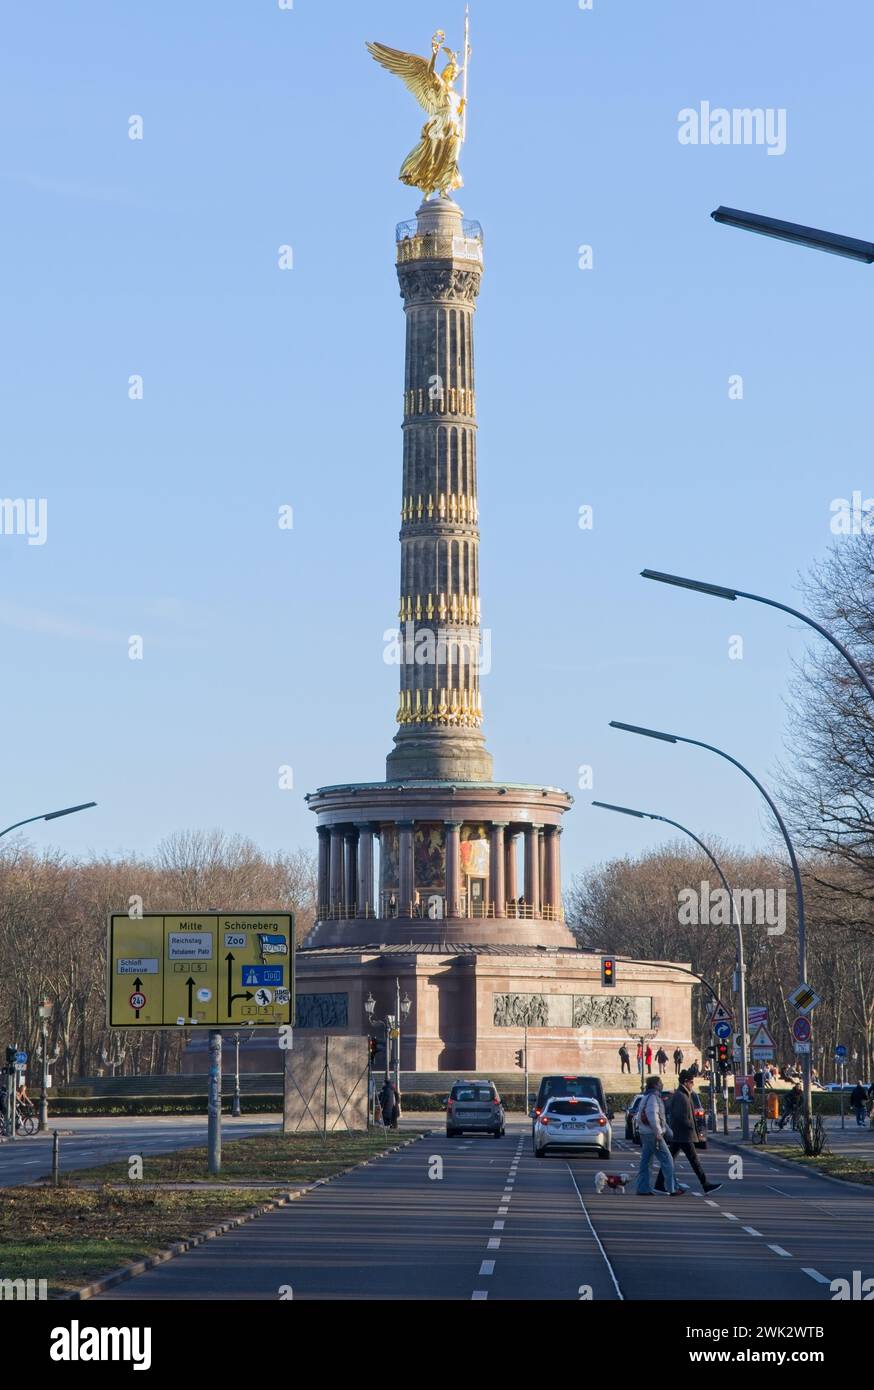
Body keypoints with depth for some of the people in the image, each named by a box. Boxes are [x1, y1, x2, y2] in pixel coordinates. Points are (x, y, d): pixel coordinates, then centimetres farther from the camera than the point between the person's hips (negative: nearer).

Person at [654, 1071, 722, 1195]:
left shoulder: (678, 1095, 16)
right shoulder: (681, 1097, -17)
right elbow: (681, 1117, -22)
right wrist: (691, 1126, -12)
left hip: (676, 1134, 10)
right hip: (684, 1135, -10)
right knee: (694, 1160, -4)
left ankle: (659, 1184, 8)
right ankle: (705, 1185, 1)